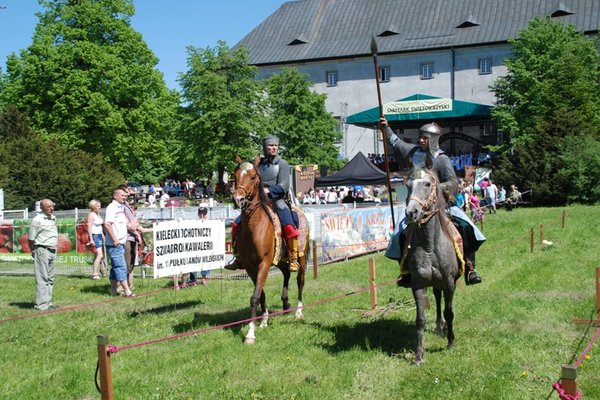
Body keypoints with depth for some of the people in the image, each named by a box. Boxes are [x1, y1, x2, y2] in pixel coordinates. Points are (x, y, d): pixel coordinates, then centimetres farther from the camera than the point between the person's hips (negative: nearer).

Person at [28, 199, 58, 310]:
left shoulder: (53, 218, 14)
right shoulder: (37, 219, -10)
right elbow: (31, 238, -9)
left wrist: (55, 248, 15)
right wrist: (34, 251, -2)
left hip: (52, 251, 8)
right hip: (42, 251, -8)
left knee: (50, 279, 12)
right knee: (42, 278, -8)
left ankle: (48, 302, 19)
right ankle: (41, 304, -6)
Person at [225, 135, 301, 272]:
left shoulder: (282, 164, 1)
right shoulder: (258, 163, 14)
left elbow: (283, 187, -10)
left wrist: (268, 190, -23)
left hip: (277, 200, -5)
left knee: (289, 227, -27)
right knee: (236, 224, -3)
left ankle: (293, 260, -13)